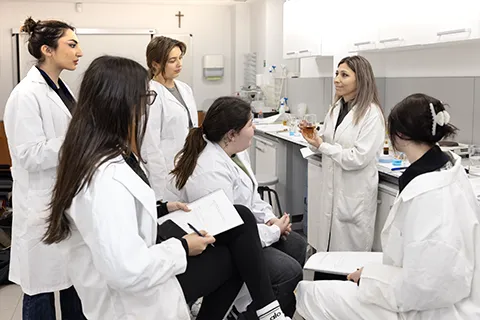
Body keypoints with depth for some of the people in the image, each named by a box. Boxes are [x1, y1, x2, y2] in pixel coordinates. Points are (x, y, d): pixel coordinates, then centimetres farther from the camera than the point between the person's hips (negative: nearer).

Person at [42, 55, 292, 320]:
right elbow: (128, 272, -34)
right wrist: (183, 248, -19)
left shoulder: (116, 156, 1)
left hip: (140, 272, 9)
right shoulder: (106, 179, -33)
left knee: (239, 218, 8)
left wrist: (162, 208, 9)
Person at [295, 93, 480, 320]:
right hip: (430, 298, 9)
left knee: (310, 293, -4)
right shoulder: (449, 166, 0)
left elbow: (423, 286, -27)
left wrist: (370, 276, -12)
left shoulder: (427, 194, -29)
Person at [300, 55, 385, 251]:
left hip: (355, 194, -7)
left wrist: (323, 146, -15)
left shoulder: (371, 114, -15)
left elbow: (359, 157, -21)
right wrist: (313, 139, -7)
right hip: (331, 189, 7)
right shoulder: (335, 109, 7)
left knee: (350, 256, 7)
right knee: (327, 246, 16)